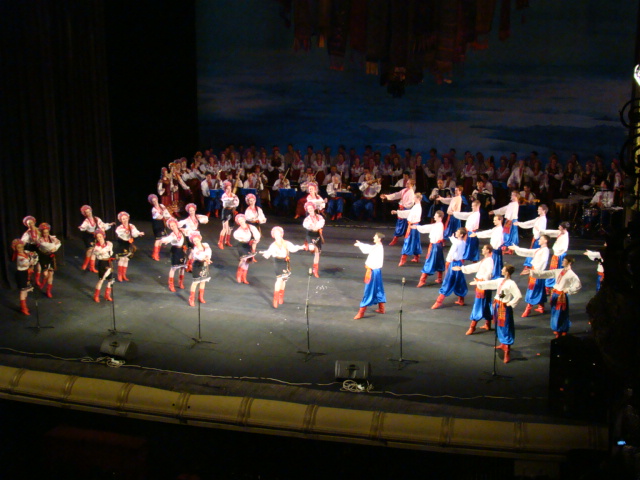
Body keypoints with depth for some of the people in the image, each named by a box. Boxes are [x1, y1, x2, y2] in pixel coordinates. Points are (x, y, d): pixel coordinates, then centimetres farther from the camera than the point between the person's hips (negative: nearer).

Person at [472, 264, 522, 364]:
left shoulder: (511, 283, -18)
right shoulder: (500, 280, 7)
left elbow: (518, 295, -25)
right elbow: (490, 284, 19)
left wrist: (511, 304, -17)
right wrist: (478, 283, 26)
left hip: (505, 308, -8)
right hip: (497, 305, 8)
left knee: (506, 328, -7)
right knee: (499, 326, 22)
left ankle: (507, 352, -6)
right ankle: (502, 344, 42)